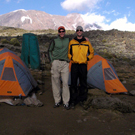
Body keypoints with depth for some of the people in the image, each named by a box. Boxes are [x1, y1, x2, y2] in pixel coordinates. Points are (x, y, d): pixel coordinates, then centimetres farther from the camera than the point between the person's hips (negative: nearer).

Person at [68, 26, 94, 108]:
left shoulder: (87, 43, 6)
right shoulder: (72, 42, 5)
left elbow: (92, 53, 16)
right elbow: (68, 53, 15)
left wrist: (87, 59, 1)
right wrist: (71, 58, -2)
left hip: (83, 65, 1)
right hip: (74, 65, 0)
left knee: (83, 83, 7)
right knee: (73, 83, 0)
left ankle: (82, 99, 22)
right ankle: (73, 101, 10)